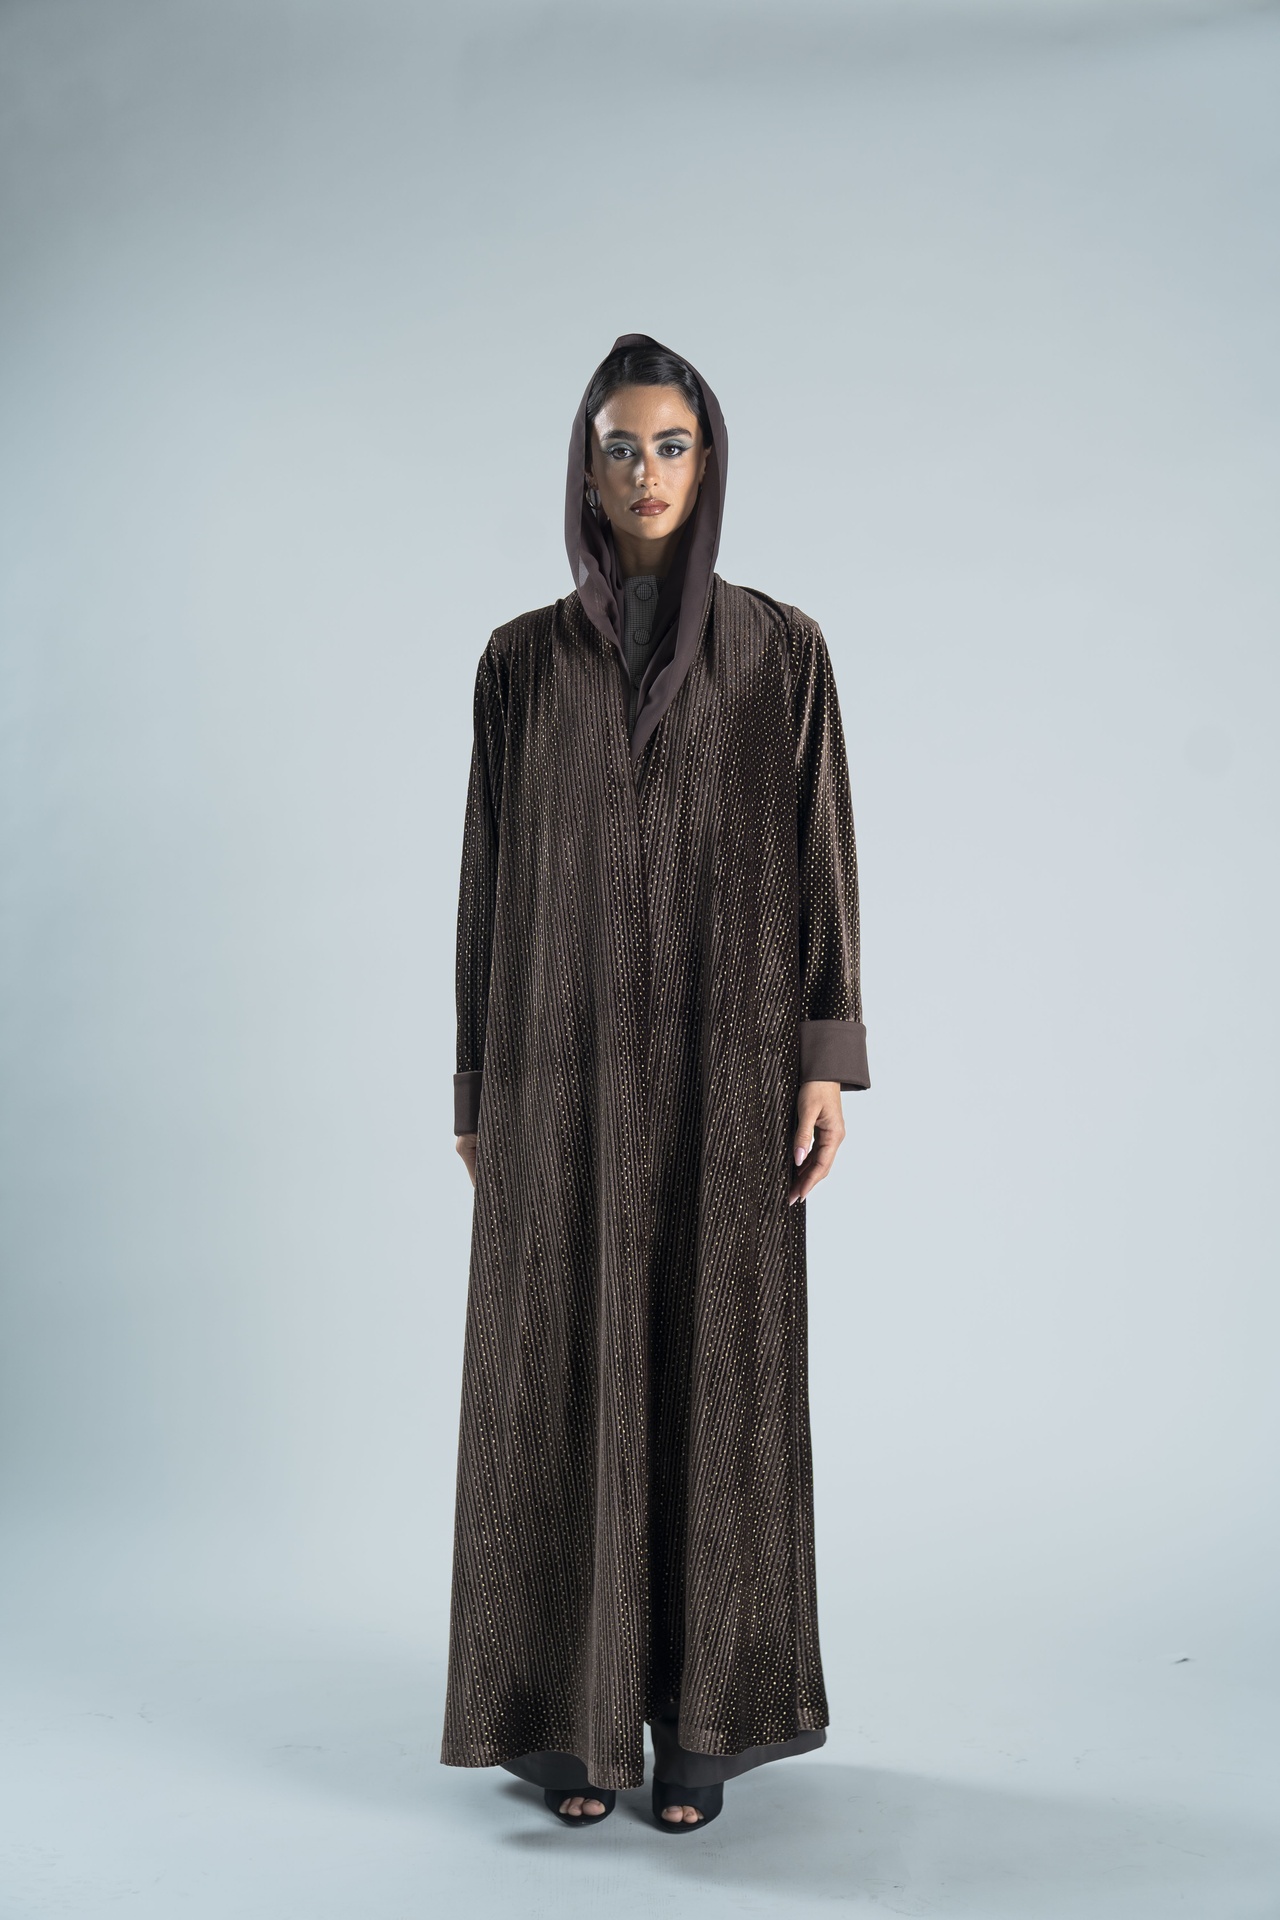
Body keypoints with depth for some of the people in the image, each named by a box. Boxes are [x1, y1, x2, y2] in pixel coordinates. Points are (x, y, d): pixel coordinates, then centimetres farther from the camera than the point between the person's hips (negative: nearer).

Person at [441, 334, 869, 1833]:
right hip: (565, 1059, 1)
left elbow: (819, 856, 1)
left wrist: (827, 1064, -6)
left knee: (713, 1372, 3)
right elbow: (491, 875, 7)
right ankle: (575, 1713, 17)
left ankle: (698, 1715, 18)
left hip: (721, 1057, 0)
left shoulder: (781, 651, 4)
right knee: (565, 1379, 2)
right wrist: (476, 1083, 5)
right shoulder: (520, 661, 6)